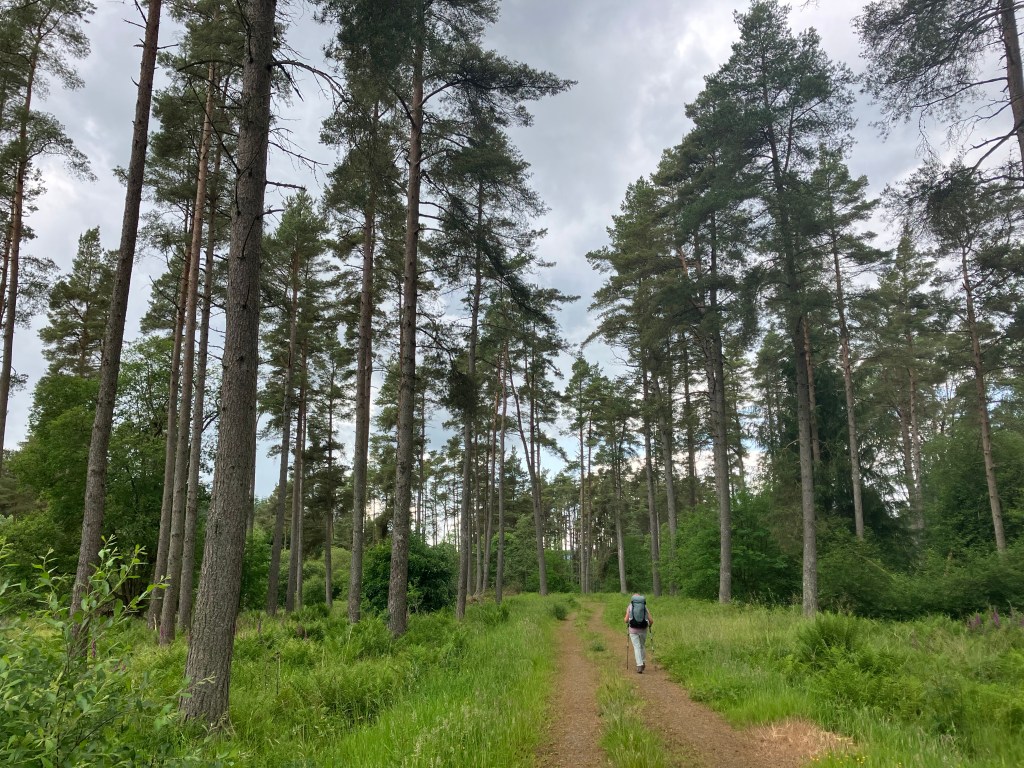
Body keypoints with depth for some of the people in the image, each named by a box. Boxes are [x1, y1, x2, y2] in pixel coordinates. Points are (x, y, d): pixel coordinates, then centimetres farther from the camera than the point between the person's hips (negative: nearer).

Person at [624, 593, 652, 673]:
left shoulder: (629, 606, 1)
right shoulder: (645, 607, 5)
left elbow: (626, 619, -6)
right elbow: (651, 620, 0)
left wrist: (627, 623, 17)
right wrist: (650, 626, 21)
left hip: (633, 630, -2)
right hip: (643, 630, 2)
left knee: (637, 648, 2)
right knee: (642, 646, 24)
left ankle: (640, 666, -8)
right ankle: (642, 663, 24)